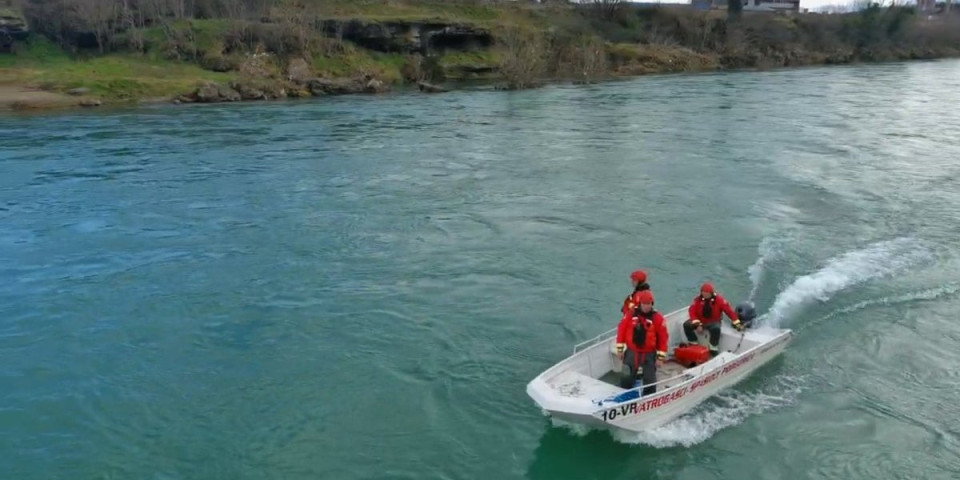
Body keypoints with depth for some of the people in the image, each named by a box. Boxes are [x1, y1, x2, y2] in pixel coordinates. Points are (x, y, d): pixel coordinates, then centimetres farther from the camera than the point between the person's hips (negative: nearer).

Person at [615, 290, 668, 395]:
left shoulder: (658, 318, -9)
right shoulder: (631, 315, -5)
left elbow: (663, 338, -6)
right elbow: (621, 330, 1)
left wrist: (660, 357, -6)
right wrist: (620, 349, 2)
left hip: (649, 355, -1)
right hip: (631, 353, 1)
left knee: (650, 382, 3)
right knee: (626, 378, 6)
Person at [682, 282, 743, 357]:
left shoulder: (719, 299, -14)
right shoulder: (698, 299, -11)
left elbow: (729, 310, -11)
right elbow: (692, 312, -12)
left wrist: (737, 324, -12)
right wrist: (698, 324, -24)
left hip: (713, 322, -2)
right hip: (700, 321, 3)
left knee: (716, 329, -38)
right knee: (686, 325, -22)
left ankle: (713, 348, -15)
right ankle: (693, 344, -3)